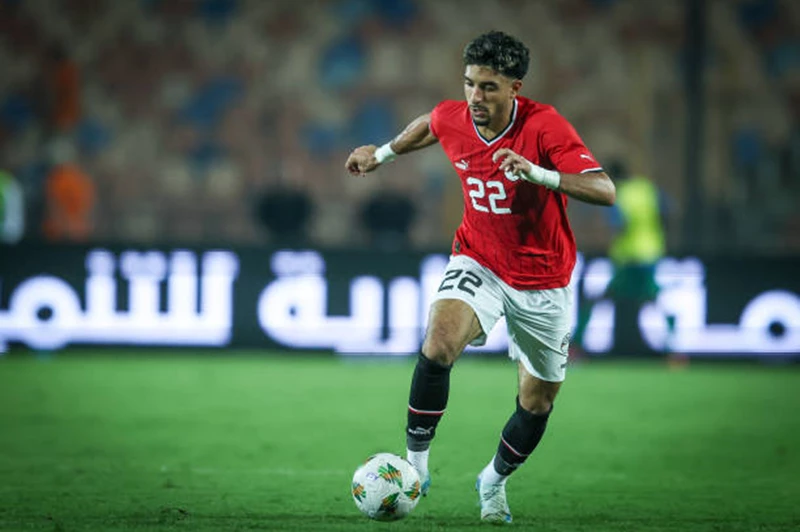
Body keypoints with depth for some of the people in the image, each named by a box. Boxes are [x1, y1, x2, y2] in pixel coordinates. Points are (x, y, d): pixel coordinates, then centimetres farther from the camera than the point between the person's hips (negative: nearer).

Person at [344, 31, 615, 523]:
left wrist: (537, 172, -46)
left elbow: (605, 190, -34)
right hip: (478, 262, 1)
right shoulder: (451, 119, -12)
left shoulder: (544, 125, -25)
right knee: (439, 342, -29)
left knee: (538, 401, 11)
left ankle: (495, 480, 39)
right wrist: (383, 152, 24)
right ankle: (416, 460, -16)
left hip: (543, 281, -1)